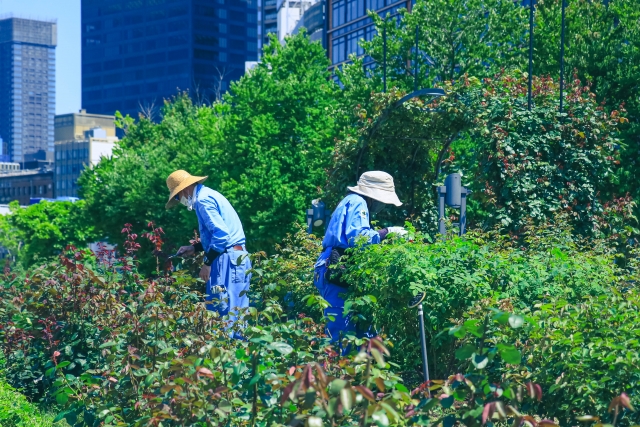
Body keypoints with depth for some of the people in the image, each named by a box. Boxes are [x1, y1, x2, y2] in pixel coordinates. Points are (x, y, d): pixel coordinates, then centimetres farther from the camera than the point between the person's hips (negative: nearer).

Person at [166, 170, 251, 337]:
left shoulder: (203, 199, -10)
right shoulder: (209, 195, 21)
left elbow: (221, 233, -21)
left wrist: (207, 263, -16)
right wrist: (195, 248, 22)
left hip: (227, 260, -10)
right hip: (238, 259, 10)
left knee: (221, 311, -12)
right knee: (234, 313, 8)